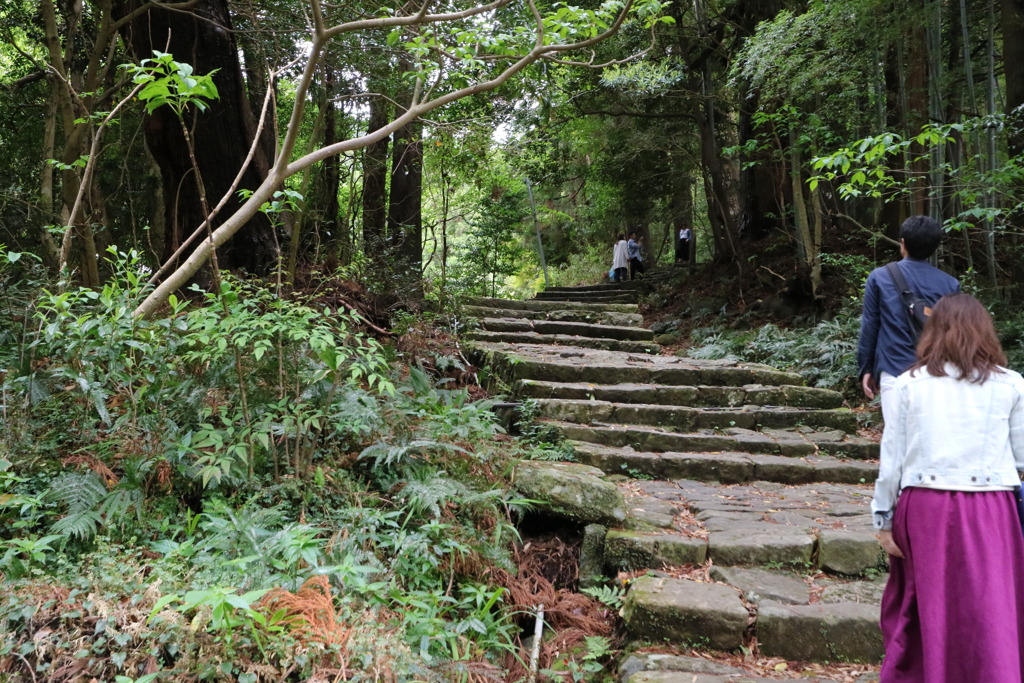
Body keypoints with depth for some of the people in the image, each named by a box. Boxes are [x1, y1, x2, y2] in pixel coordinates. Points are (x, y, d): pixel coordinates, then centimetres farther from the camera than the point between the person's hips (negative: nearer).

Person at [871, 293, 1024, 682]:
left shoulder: (909, 383, 1)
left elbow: (891, 459, 1)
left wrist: (884, 519, 7)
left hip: (924, 505, 1)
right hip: (988, 509, -1)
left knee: (917, 606, 16)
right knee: (989, 613, 7)